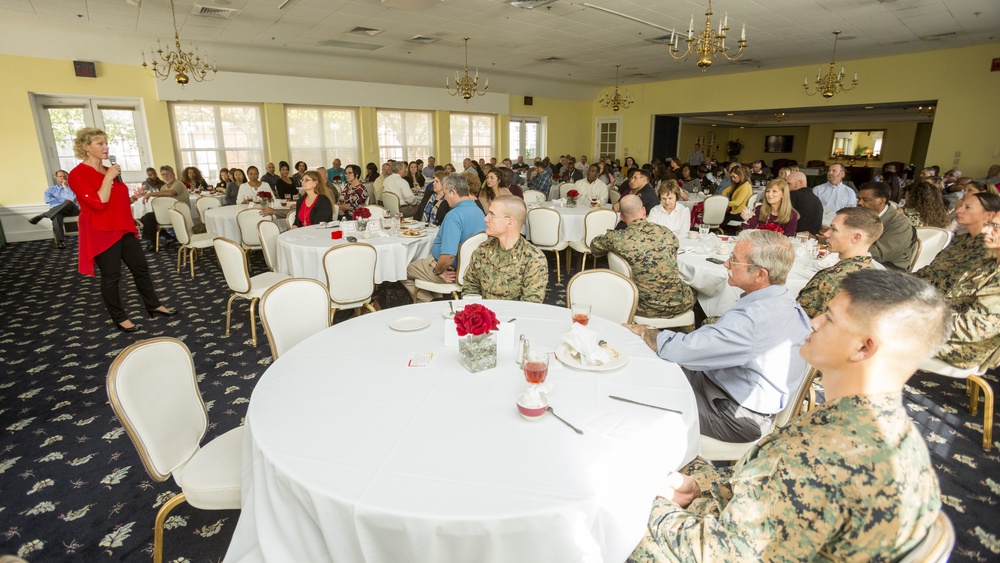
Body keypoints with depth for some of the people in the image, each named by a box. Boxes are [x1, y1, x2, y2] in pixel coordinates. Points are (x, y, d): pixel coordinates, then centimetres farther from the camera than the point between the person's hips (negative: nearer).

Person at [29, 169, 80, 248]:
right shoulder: (51, 190, 25)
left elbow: (73, 198, 0)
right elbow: (48, 200, 5)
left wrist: (65, 186, 5)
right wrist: (64, 201, -6)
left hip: (72, 209, -1)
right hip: (56, 210, 1)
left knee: (68, 203, -39)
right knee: (56, 215, -39)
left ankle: (41, 216, -31)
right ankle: (60, 241, -47)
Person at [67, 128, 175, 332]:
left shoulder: (109, 170, 11)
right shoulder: (78, 174, -13)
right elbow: (99, 203, -25)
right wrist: (108, 177, -21)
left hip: (124, 228, 8)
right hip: (102, 233, -8)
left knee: (141, 267, 12)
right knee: (111, 275, 1)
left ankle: (153, 305, 25)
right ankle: (119, 318, 13)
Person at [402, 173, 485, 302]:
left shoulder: (454, 215, -28)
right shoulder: (479, 211, 0)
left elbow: (448, 256, -37)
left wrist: (437, 270, -17)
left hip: (450, 269, -9)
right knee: (421, 260, 30)